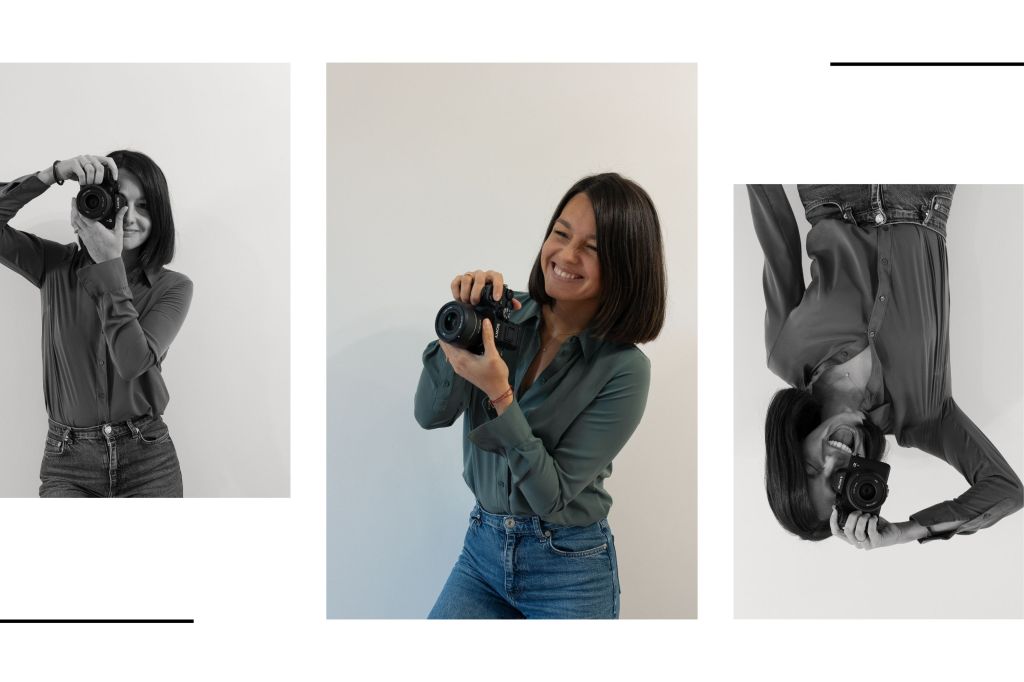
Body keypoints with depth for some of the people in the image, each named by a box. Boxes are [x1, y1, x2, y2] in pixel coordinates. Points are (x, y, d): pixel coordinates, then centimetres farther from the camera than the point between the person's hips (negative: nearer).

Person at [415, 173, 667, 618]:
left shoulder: (624, 370, -17)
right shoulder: (506, 316, -5)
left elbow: (552, 494, -19)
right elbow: (431, 415, -9)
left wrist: (500, 395, -30)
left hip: (569, 571, -3)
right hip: (482, 546, 4)